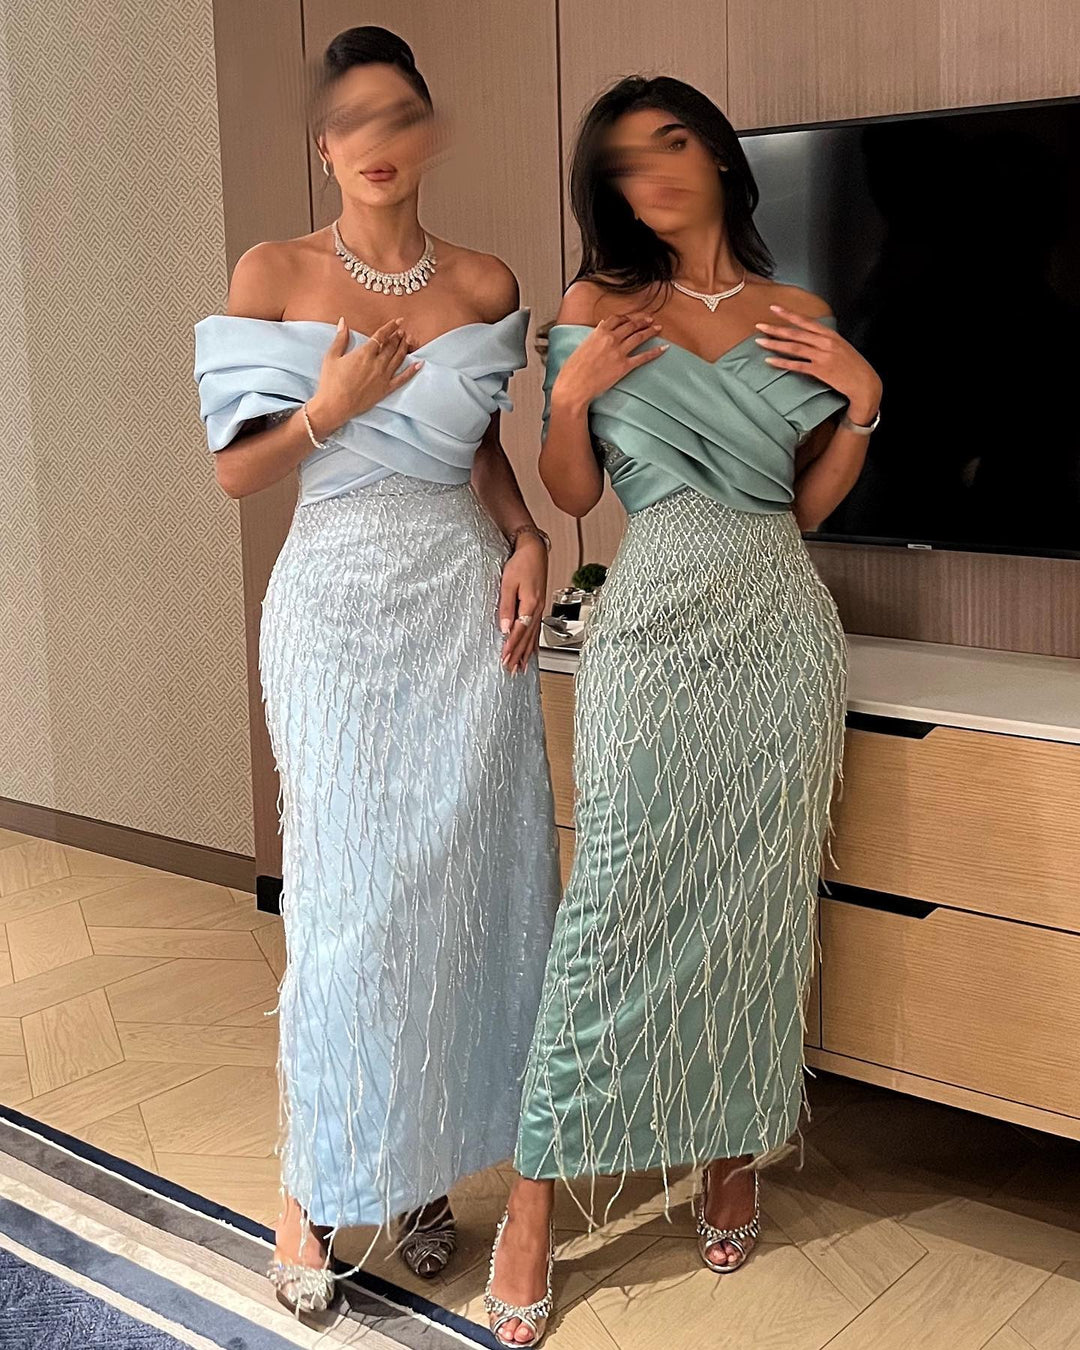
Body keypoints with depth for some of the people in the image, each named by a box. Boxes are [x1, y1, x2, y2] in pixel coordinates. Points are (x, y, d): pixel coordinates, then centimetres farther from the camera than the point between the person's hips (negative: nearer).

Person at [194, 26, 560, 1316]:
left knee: (460, 884, 5)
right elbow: (235, 472, 0)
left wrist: (526, 540, 1)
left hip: (468, 601, 3)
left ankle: (423, 1162, 22)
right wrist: (331, 410, -16)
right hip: (341, 603, -2)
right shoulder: (274, 275, 0)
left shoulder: (484, 283, 7)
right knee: (349, 896, -2)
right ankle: (312, 1189, 15)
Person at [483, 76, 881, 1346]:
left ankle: (736, 1151, 22)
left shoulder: (799, 317, 11)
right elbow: (571, 492, 7)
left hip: (780, 630, 3)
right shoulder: (596, 309, 6)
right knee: (615, 893, -8)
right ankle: (535, 1196, 1)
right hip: (654, 623, -2)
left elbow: (810, 500, 14)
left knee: (759, 897, 5)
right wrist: (573, 393, -9)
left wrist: (862, 399, 1)